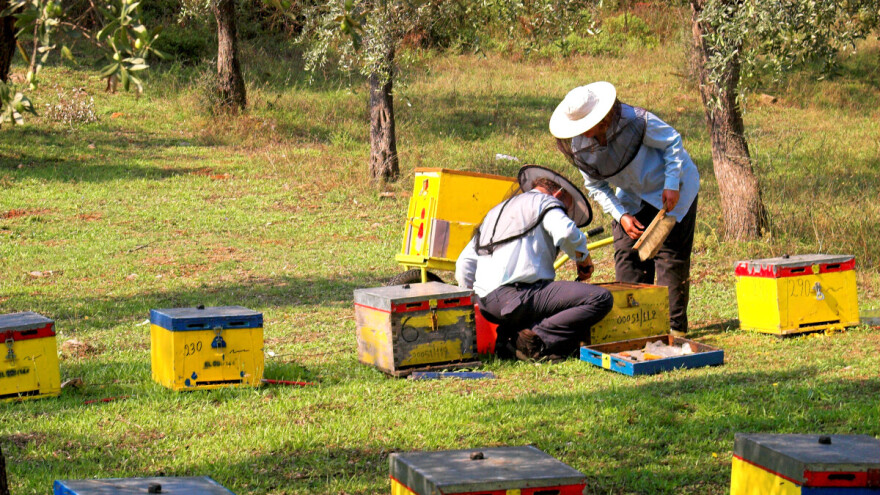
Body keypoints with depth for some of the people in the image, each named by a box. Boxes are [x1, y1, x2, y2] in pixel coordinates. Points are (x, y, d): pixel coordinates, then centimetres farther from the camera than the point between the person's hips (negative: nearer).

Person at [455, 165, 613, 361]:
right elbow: (566, 233, -13)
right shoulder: (545, 201, 9)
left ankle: (510, 336, 4)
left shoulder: (496, 211, 33)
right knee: (601, 299, -12)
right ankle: (536, 339, -20)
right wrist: (583, 259, 4)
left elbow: (465, 263, 30)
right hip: (516, 294, -9)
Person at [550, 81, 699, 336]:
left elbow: (672, 142, -15)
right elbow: (597, 187, -2)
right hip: (633, 197, 5)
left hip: (672, 188, -5)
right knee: (627, 253, -2)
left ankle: (674, 325, -2)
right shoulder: (580, 148, -15)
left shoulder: (635, 120, -30)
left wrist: (672, 186, -22)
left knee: (670, 255, -8)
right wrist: (621, 216, -15)